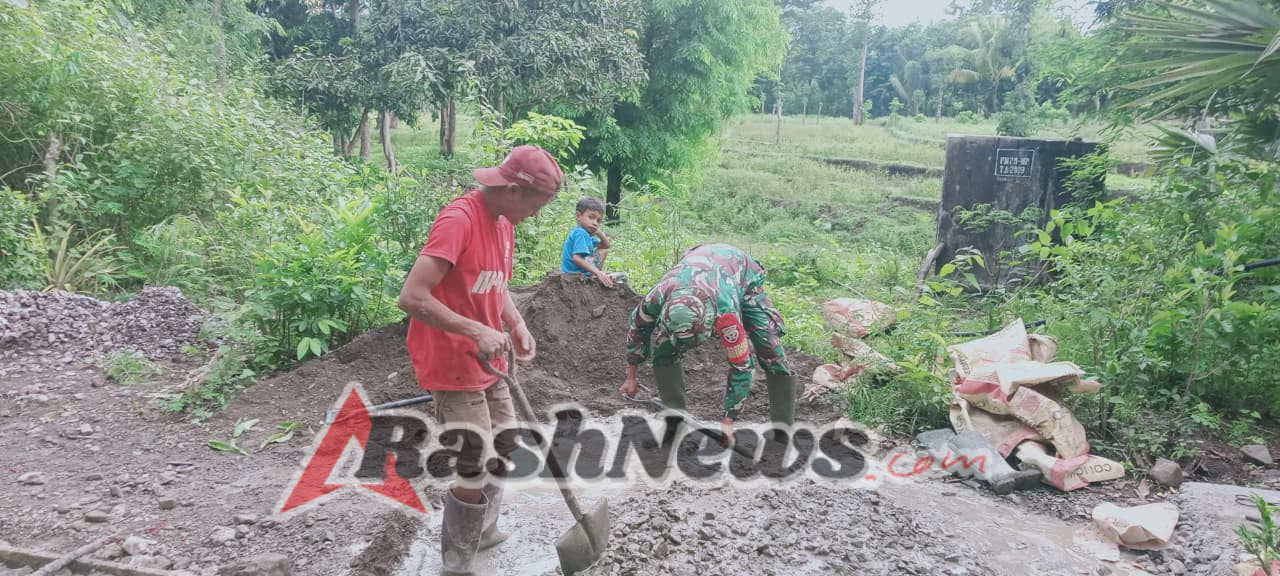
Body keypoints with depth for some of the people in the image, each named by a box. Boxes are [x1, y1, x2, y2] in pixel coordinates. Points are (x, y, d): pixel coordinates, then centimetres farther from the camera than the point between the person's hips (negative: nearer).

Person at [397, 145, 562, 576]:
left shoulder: (503, 222, 5)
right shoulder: (458, 220, -23)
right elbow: (412, 297, -29)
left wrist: (517, 325, 0)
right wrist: (477, 331, -30)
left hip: (487, 363, 9)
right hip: (453, 366, -9)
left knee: (505, 448, 19)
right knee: (477, 468, -2)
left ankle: (482, 530, 39)